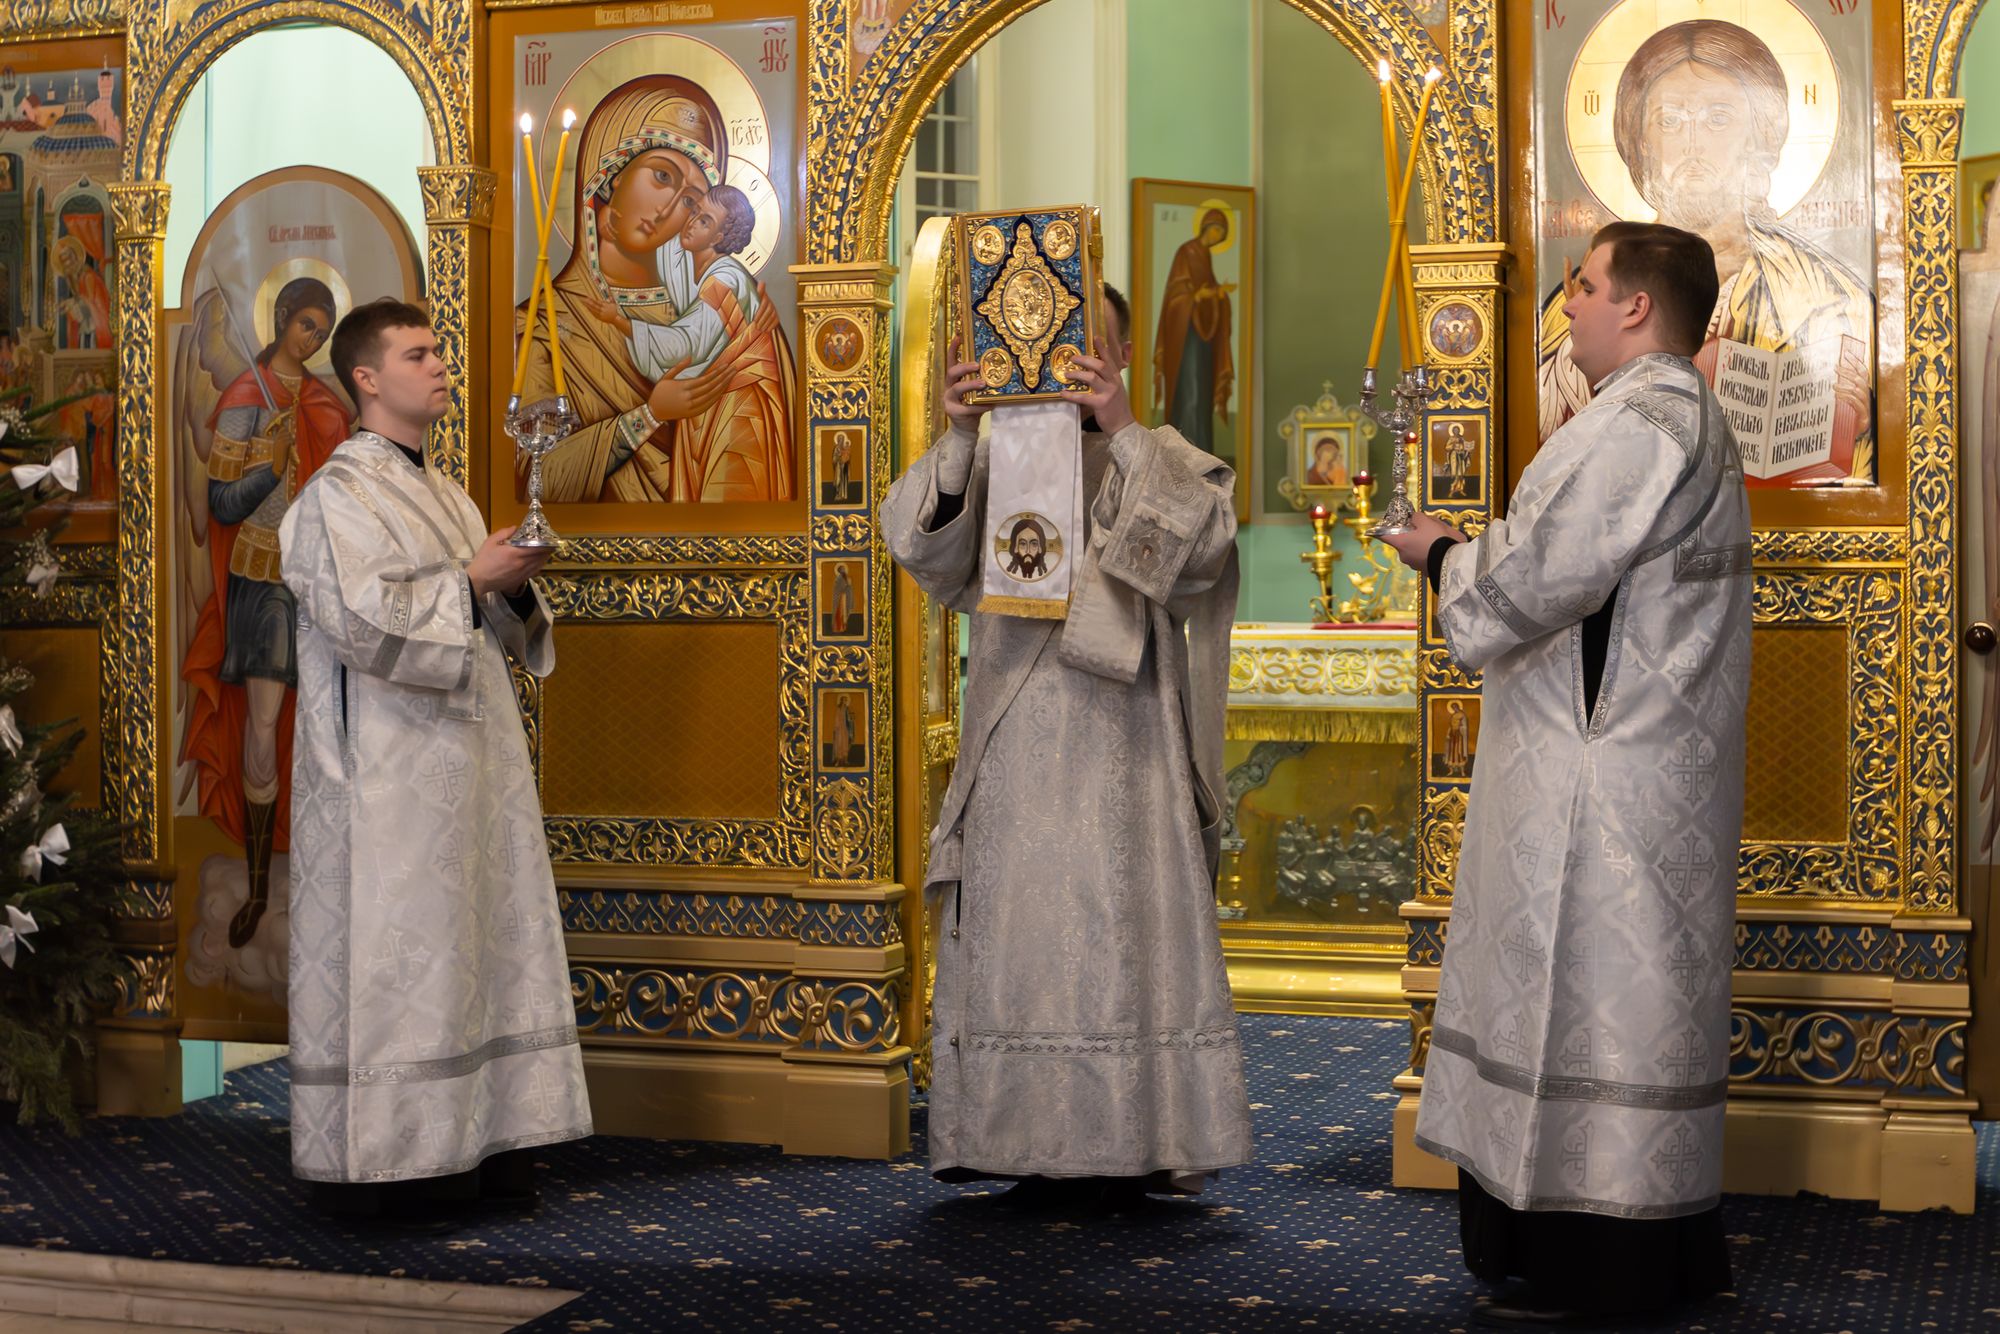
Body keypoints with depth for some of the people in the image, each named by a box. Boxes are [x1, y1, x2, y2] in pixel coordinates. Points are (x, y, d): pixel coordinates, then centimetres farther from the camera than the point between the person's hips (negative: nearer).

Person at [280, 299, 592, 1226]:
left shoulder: (442, 493, 19)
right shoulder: (340, 494, -8)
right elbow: (361, 619, -20)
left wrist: (514, 588, 1)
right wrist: (471, 581, -15)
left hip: (465, 758, 9)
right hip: (389, 770, -9)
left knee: (476, 936, 8)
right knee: (395, 946, -6)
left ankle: (477, 1147, 13)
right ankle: (386, 1161, 0)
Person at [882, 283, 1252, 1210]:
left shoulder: (1164, 462, 9)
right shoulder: (993, 458, 13)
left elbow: (1204, 534, -11)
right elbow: (919, 541, -2)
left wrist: (1122, 433, -19)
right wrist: (958, 439, -16)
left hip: (1122, 746, -2)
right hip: (1017, 746, 2)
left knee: (1126, 931, -3)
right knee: (1018, 934, 1)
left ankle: (1132, 1143, 3)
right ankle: (1035, 1145, 8)